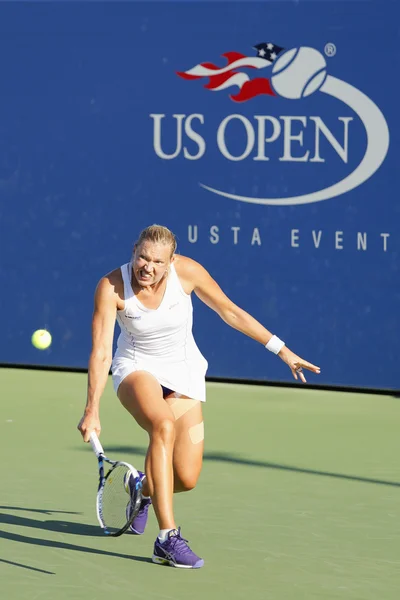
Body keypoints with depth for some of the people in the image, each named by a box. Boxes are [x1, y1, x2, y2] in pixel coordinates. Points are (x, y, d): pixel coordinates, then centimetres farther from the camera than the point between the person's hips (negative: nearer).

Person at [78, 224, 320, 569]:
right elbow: (101, 353, -25)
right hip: (137, 368, -2)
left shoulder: (186, 271, -18)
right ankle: (168, 538, -36)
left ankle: (144, 488, 32)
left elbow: (230, 312, -4)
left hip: (183, 372, 2)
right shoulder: (111, 287, -22)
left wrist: (282, 349, -3)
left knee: (187, 479, -8)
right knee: (163, 425, -37)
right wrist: (92, 410, -37)